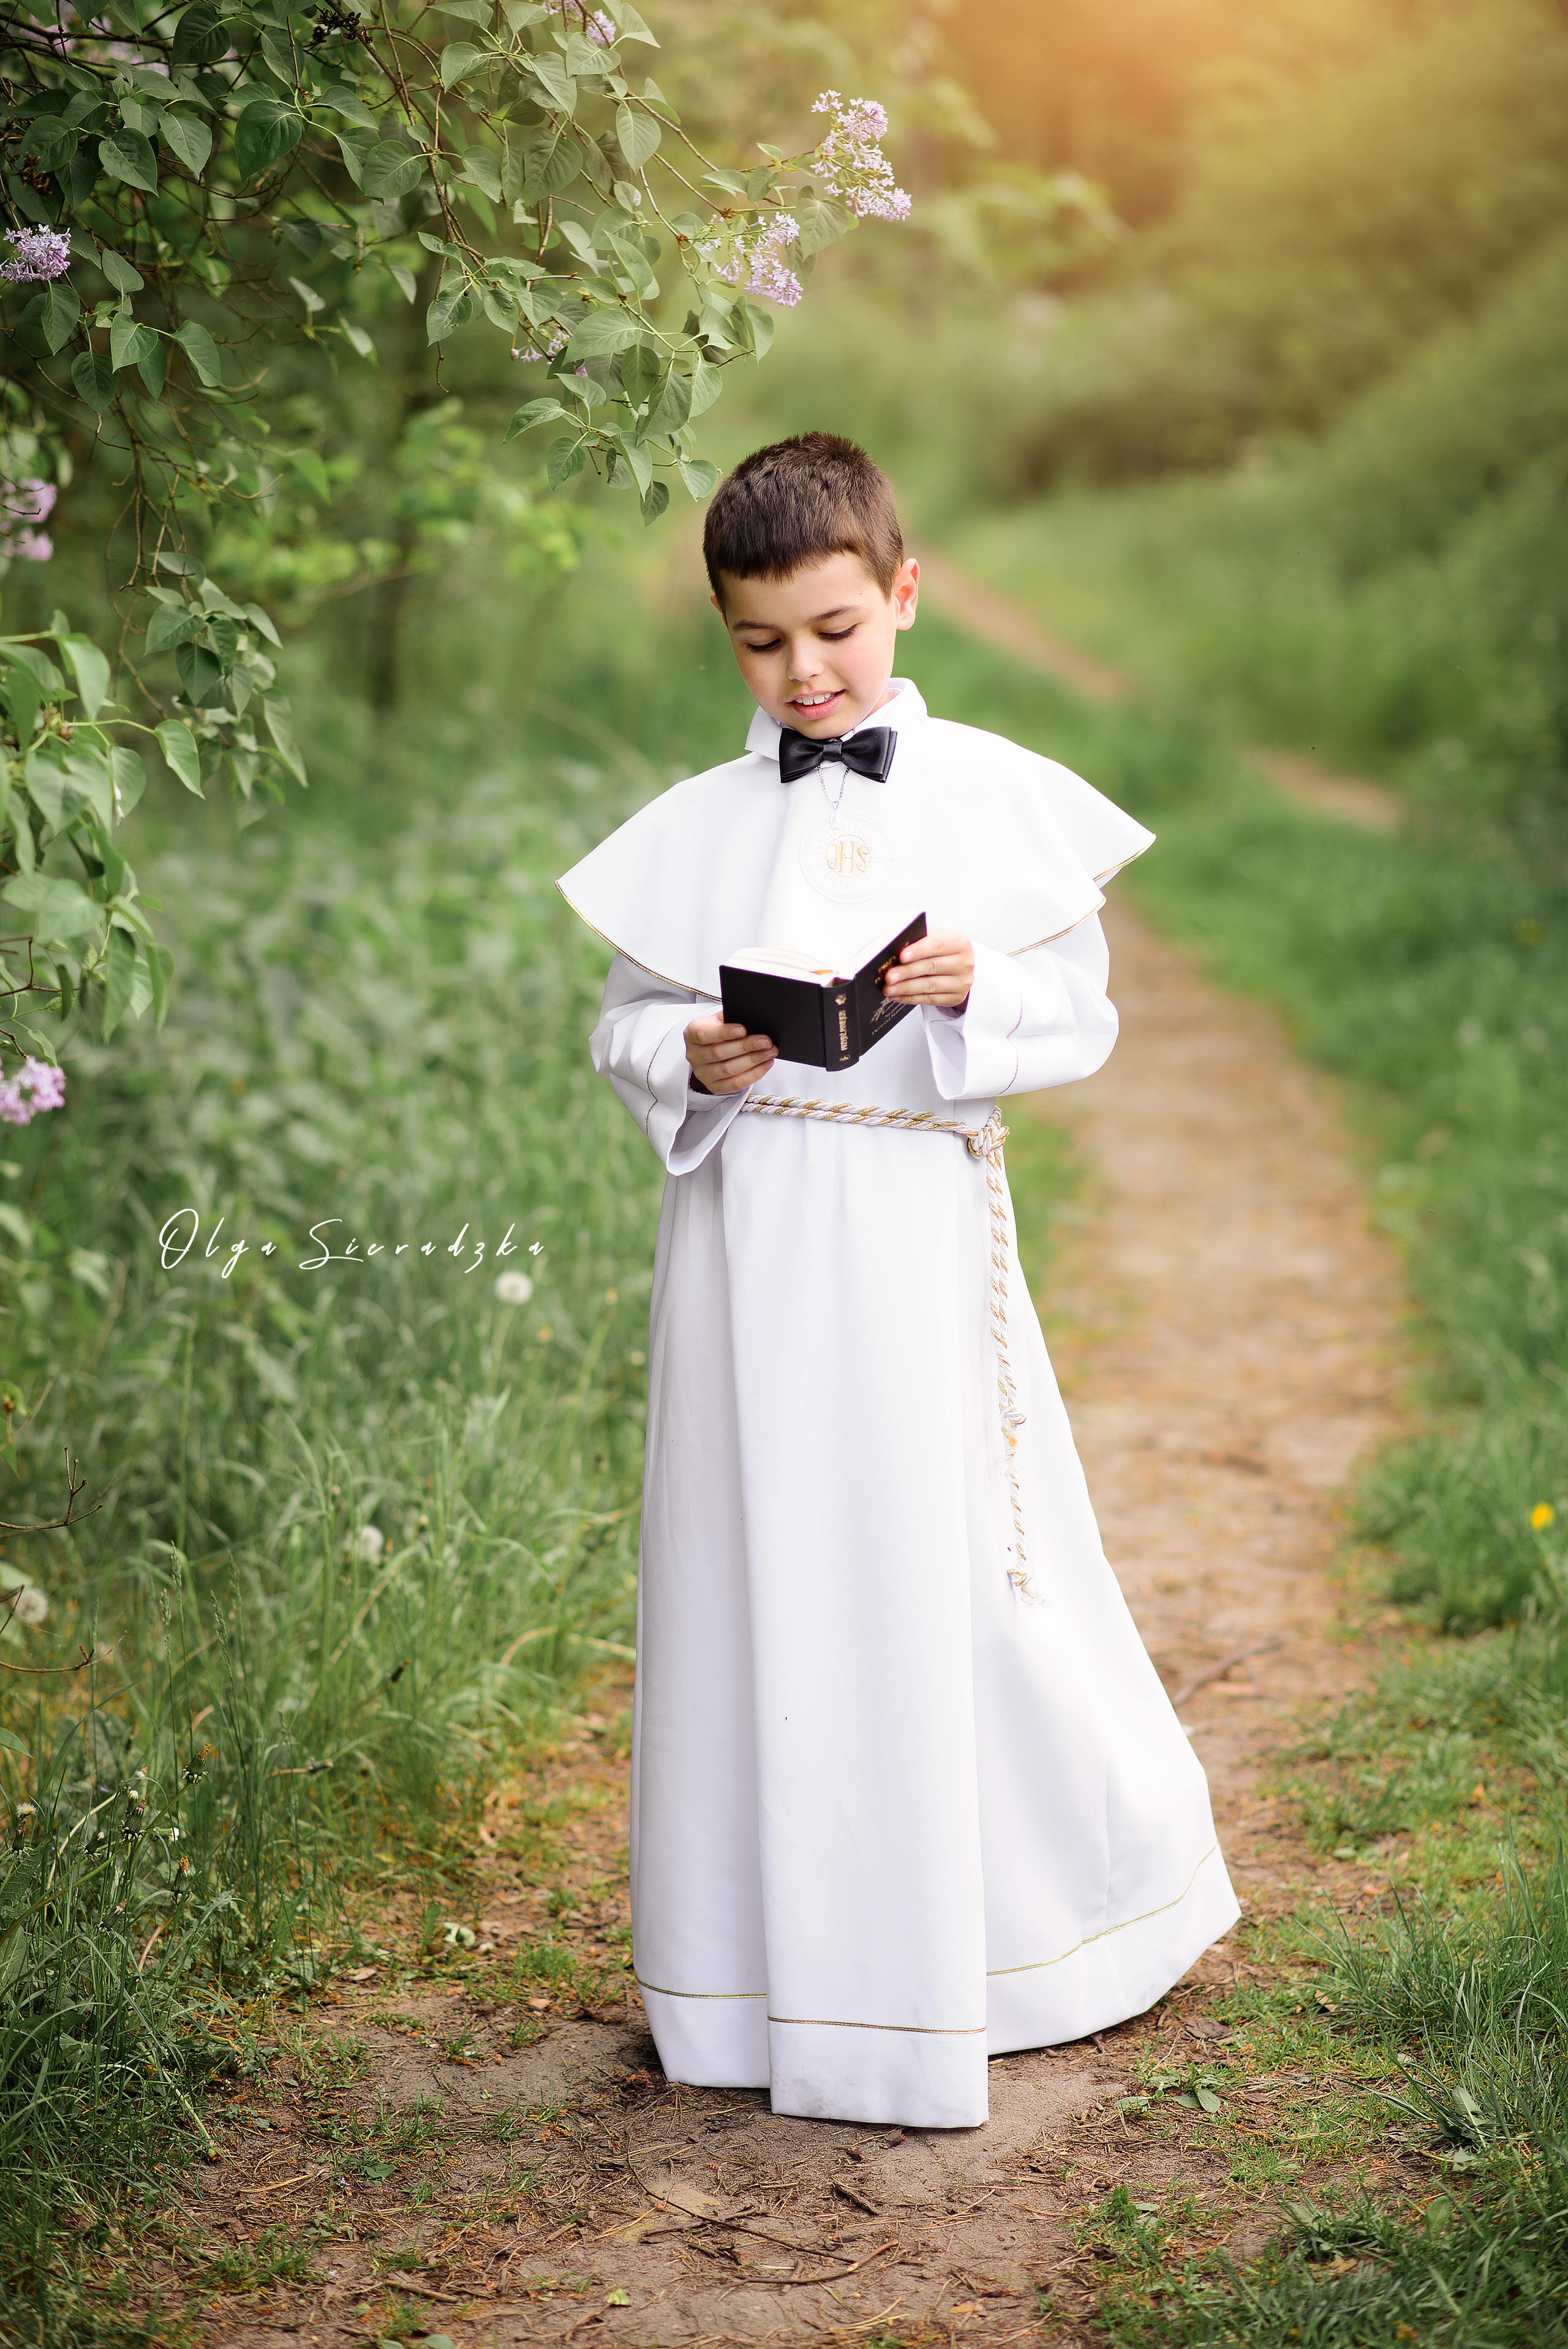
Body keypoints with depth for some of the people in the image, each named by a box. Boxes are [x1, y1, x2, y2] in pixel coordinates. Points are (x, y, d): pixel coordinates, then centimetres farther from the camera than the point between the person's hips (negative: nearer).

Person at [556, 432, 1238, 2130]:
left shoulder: (997, 799, 2)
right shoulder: (692, 830, 7)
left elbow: (1080, 1020, 2)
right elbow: (623, 1023, 10)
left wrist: (976, 990, -17)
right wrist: (690, 1058, -11)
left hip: (918, 1235, -2)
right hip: (747, 1235, 2)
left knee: (953, 1571, 2)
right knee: (757, 1566, 5)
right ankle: (768, 1960, 20)